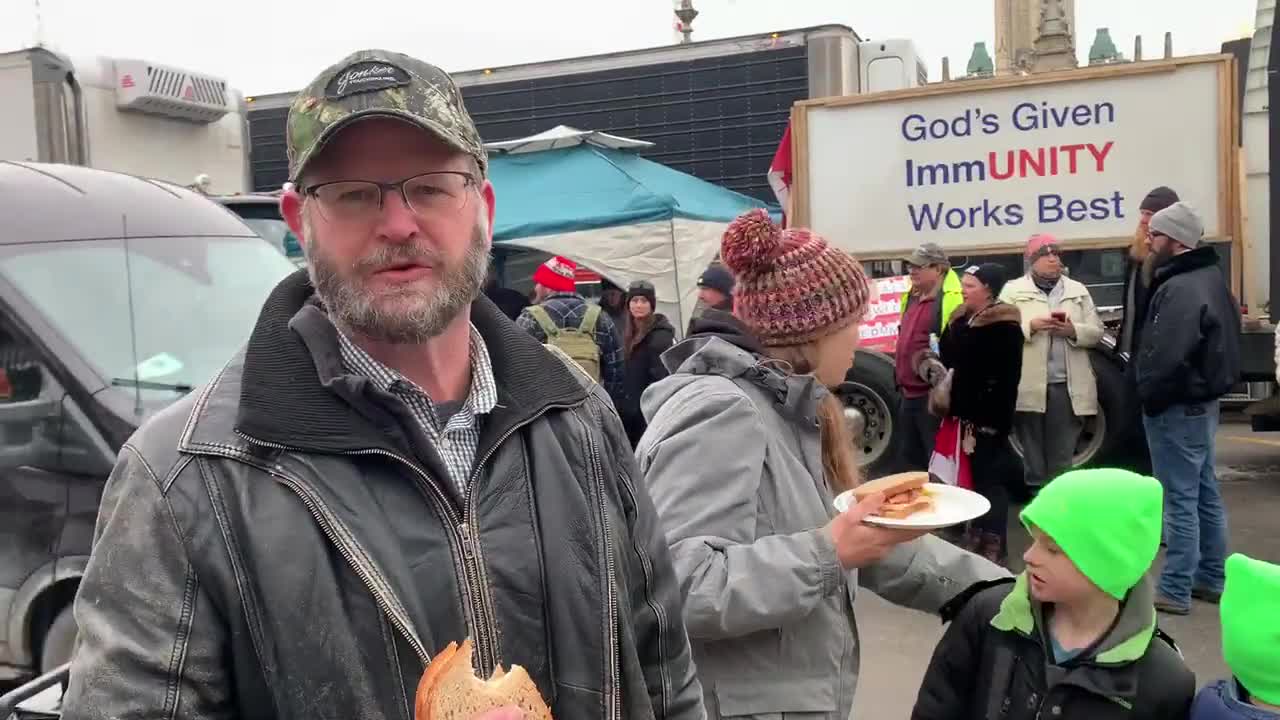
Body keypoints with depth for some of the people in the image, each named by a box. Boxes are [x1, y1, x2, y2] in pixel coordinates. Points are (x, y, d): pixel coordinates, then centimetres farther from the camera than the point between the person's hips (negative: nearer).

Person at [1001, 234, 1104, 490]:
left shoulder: (1078, 291, 15)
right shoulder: (1013, 290, 6)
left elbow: (1096, 332, 9)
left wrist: (1073, 330, -10)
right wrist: (1030, 326, -17)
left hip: (1068, 386, 3)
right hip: (1030, 387, -2)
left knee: (1062, 455, 7)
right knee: (1032, 455, 4)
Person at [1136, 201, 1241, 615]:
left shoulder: (1181, 289, -22)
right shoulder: (1209, 277, 13)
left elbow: (1169, 356, -30)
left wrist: (1148, 396, -15)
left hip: (1178, 407, -11)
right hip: (1202, 401, 11)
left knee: (1180, 499, -4)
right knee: (1205, 493, 17)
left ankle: (1175, 591, 4)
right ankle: (1212, 578, 27)